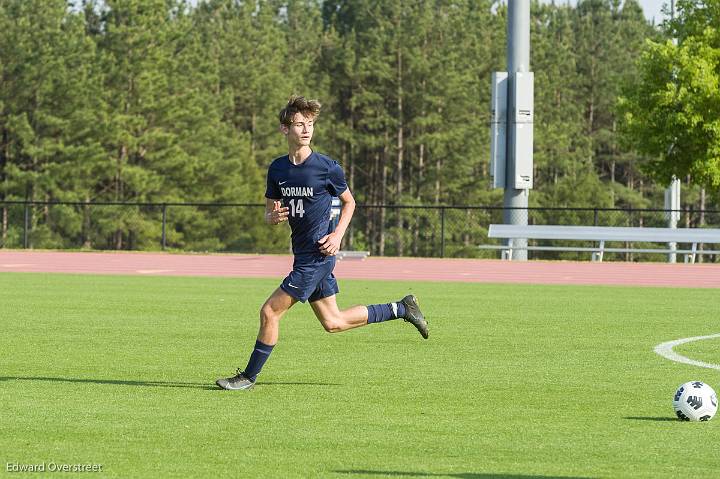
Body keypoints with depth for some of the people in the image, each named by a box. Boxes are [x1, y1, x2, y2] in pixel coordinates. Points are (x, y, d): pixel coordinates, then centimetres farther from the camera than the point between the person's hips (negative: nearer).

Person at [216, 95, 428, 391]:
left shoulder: (327, 167, -10)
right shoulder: (277, 169, 6)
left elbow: (349, 202, 5)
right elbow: (269, 213, 15)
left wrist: (337, 234, -10)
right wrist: (273, 217, -10)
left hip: (318, 254, -7)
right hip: (302, 254, 7)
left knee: (269, 312, -8)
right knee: (333, 323, 15)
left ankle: (249, 376, 6)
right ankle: (401, 308, 29)